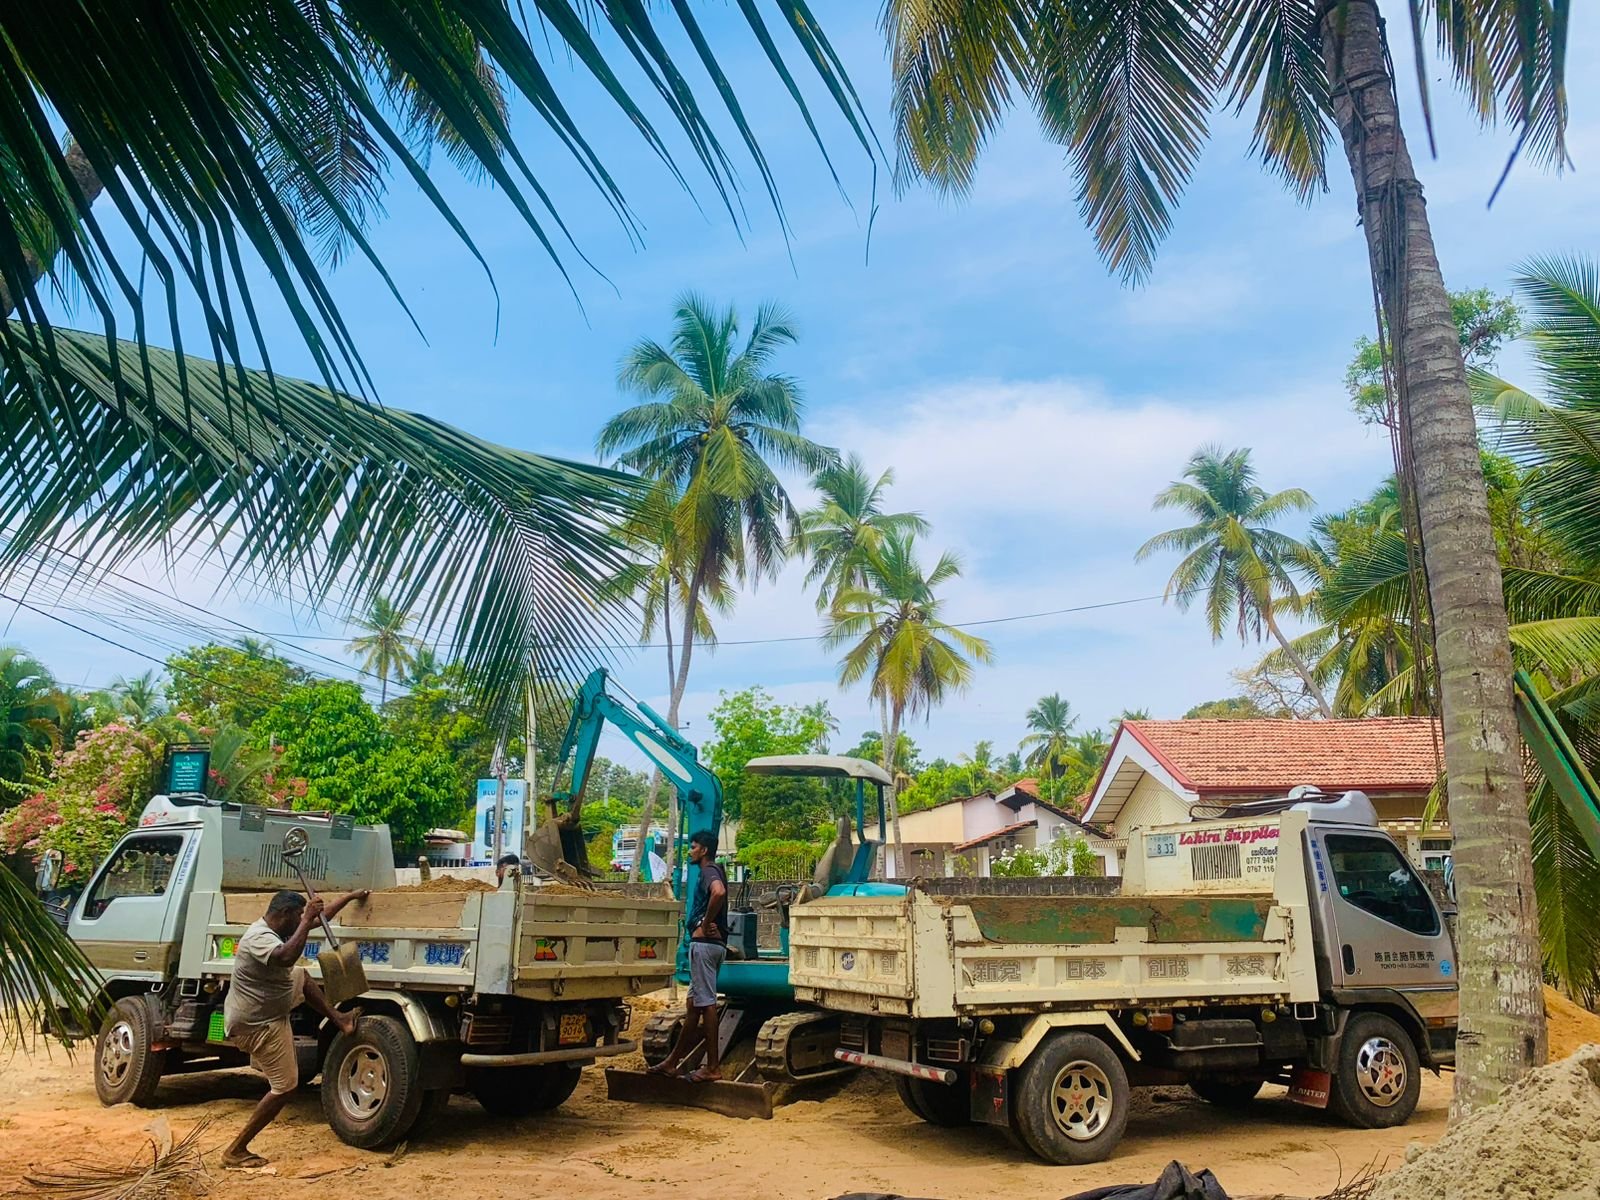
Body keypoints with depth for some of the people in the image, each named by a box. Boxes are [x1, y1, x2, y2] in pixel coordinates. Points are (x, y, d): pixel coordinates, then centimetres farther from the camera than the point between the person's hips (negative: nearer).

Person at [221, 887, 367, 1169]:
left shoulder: (273, 930, 2)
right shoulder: (260, 938, -27)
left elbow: (320, 917, 15)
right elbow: (286, 957, -49)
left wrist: (350, 897, 20)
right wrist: (307, 920, -41)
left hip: (265, 1013, 10)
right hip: (257, 1026, -10)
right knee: (284, 1088, -1)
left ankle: (338, 1018, 22)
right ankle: (236, 1151, 5)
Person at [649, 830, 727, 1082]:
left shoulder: (709, 871, -12)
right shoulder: (712, 872, 19)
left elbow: (719, 893, -34)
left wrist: (705, 923, -21)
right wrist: (707, 922, 9)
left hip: (704, 943, -10)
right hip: (714, 944, 10)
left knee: (706, 1003, -6)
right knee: (694, 1003, 13)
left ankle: (713, 1067, -2)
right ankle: (673, 1061, 21)